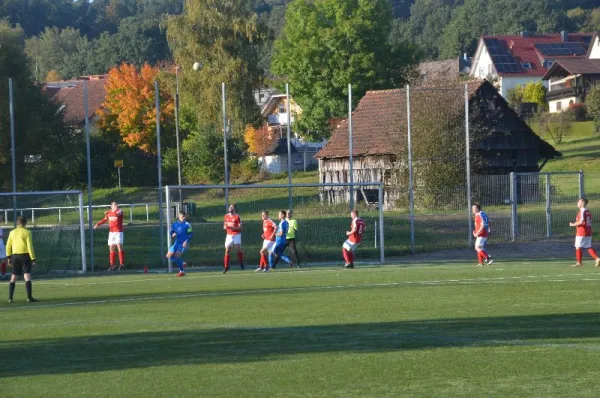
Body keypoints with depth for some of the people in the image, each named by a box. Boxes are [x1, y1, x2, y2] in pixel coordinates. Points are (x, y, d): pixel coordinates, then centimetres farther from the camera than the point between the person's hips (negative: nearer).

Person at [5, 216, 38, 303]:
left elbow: (8, 246, 8)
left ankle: (10, 298, 9)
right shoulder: (27, 232, -5)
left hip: (15, 256, 4)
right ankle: (29, 297, -14)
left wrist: (9, 257, 16)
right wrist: (33, 259, -7)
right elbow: (30, 246, -10)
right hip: (25, 255, -4)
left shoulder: (12, 232, 8)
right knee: (27, 276, -7)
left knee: (14, 277, 11)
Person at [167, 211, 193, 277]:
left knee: (177, 255, -23)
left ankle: (182, 271, -10)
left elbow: (191, 234, -10)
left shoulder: (186, 224, -10)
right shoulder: (175, 224, 5)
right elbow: (172, 231, 15)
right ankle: (181, 263, 24)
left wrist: (186, 241, -22)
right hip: (177, 243, 6)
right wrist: (173, 234, -10)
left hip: (184, 244, -6)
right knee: (169, 255, 4)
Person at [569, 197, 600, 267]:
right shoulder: (588, 212, 13)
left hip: (581, 233, -8)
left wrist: (573, 224, -11)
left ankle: (579, 262, 8)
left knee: (578, 247, 3)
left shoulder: (582, 212, -14)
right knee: (589, 247, 11)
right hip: (588, 233, 8)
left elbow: (581, 222, -24)